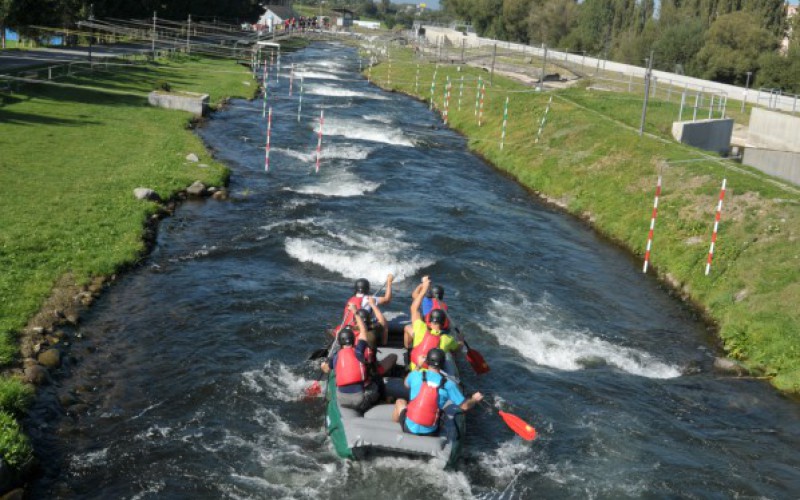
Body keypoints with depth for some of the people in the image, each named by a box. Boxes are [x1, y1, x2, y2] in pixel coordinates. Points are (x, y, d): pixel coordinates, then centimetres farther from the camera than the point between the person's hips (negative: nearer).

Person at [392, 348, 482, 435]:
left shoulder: (415, 375, -9)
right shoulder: (448, 385, -11)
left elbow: (407, 384, 15)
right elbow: (465, 406, -6)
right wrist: (474, 399, 15)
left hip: (409, 428, 0)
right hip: (429, 433, 0)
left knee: (400, 402, 29)